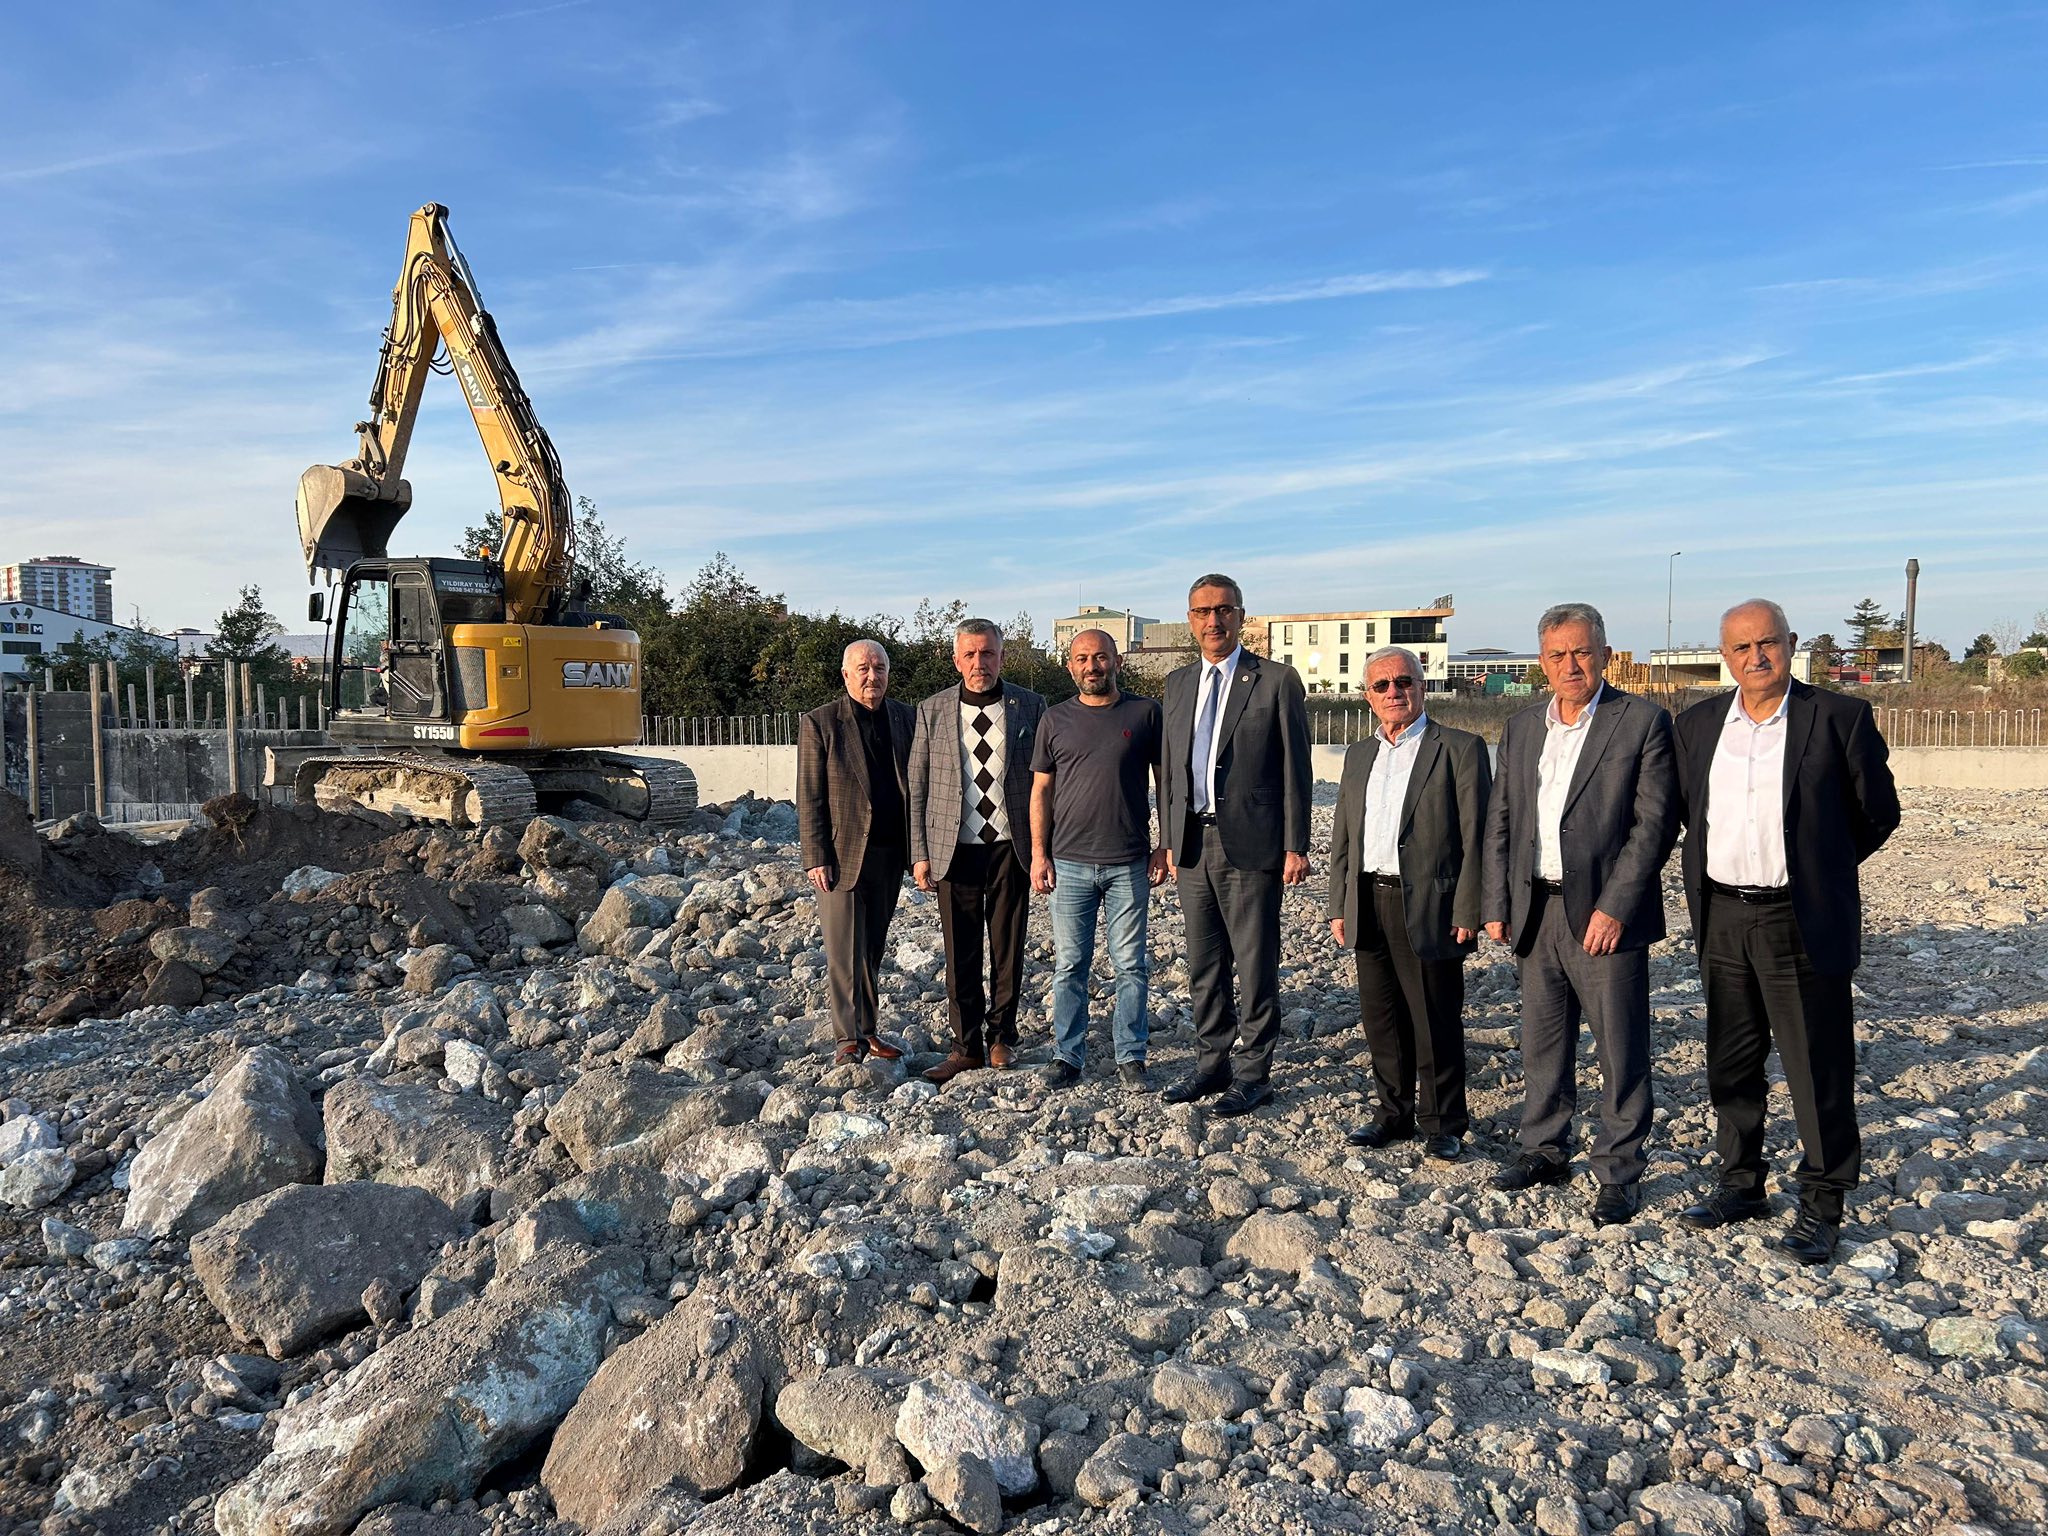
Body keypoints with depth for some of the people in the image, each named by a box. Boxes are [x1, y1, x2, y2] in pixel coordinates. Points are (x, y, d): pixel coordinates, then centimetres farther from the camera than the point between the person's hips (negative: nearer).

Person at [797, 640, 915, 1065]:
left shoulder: (906, 719, 8)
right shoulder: (819, 723, -3)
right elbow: (809, 799, -5)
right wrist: (816, 858, -11)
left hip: (890, 855, 4)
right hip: (842, 855, -4)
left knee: (873, 949, 13)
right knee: (845, 951, -2)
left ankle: (868, 1029, 23)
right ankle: (851, 1037, 6)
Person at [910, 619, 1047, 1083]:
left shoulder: (1030, 706, 3)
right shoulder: (932, 711, 4)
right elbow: (917, 788, 5)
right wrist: (919, 853, 0)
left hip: (1011, 848, 0)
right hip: (955, 849, 0)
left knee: (1008, 949, 8)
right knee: (960, 953, 4)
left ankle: (1001, 1037, 25)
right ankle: (966, 1046, 18)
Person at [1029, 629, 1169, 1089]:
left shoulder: (1145, 713, 3)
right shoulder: (1055, 720, 7)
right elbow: (1041, 790, 8)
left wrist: (1166, 846, 0)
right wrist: (1039, 854, 1)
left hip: (1129, 863, -1)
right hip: (1070, 862, 1)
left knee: (1130, 965, 5)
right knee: (1069, 966, 6)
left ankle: (1130, 1056, 16)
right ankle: (1067, 1055, 16)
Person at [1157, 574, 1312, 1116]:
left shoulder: (1277, 681, -3)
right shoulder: (1178, 683, 13)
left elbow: (1295, 769, -4)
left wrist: (1296, 847, -9)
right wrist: (1169, 840, 12)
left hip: (1250, 844, -5)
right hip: (1192, 843, 5)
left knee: (1255, 964, 2)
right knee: (1204, 965, 13)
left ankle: (1253, 1072, 15)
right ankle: (1212, 1063, 26)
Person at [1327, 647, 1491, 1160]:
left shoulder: (1459, 749, -3)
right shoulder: (1359, 756, 15)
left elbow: (1475, 837, -7)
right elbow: (1342, 838, 17)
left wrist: (1467, 912, -12)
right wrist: (1338, 907, 11)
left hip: (1428, 907, -5)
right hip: (1369, 906, 5)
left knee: (1436, 1022, 3)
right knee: (1381, 1020, 12)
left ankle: (1443, 1125, 19)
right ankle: (1395, 1113, 27)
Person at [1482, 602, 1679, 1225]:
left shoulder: (1643, 722, -5)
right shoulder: (1522, 728, 11)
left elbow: (1655, 823, -10)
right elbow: (1500, 823, 13)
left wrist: (1614, 908, -16)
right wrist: (1496, 905, 7)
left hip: (1604, 915, -5)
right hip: (1536, 912, 5)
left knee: (1621, 1052, 4)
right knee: (1542, 1044, 15)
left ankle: (1619, 1173, 17)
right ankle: (1544, 1151, 30)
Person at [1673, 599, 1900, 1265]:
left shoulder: (1839, 718, -5)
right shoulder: (1698, 725, 7)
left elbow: (1877, 812, 2)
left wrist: (1817, 867, 9)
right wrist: (1717, 868, 12)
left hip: (1802, 923, -4)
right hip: (1722, 920, 4)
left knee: (1819, 1071, 3)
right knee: (1731, 1065, 14)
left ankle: (1821, 1205, 18)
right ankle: (1741, 1183, 29)